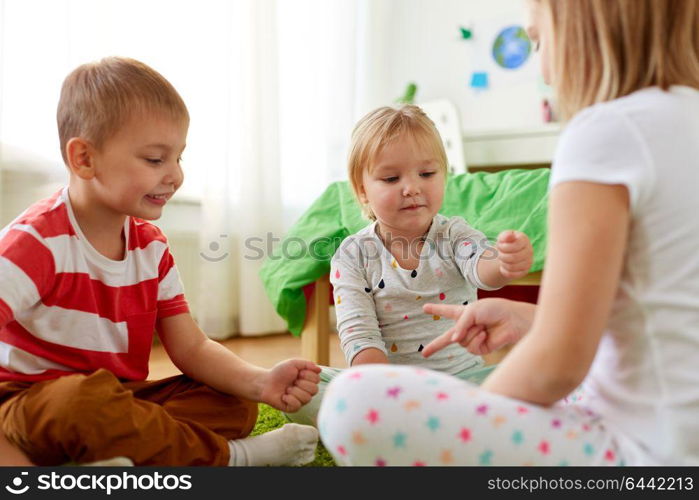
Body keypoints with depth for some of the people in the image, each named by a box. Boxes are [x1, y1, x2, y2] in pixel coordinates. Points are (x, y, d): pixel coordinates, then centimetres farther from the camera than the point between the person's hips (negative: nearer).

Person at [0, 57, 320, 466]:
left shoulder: (152, 247, 2)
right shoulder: (37, 242, -19)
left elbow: (192, 348, -1)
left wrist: (260, 382, -19)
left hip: (117, 401, 6)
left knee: (235, 404, -7)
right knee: (85, 398, -38)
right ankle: (229, 456, -18)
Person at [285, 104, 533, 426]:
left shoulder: (454, 235, 0)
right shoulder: (353, 256, -3)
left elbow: (481, 268, -23)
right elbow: (358, 334, -10)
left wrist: (505, 261, -49)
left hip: (461, 374, 1)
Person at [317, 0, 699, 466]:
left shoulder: (611, 127, -17)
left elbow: (559, 362, -19)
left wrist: (467, 423, 0)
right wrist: (525, 317, 14)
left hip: (651, 453, -10)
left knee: (354, 404, -17)